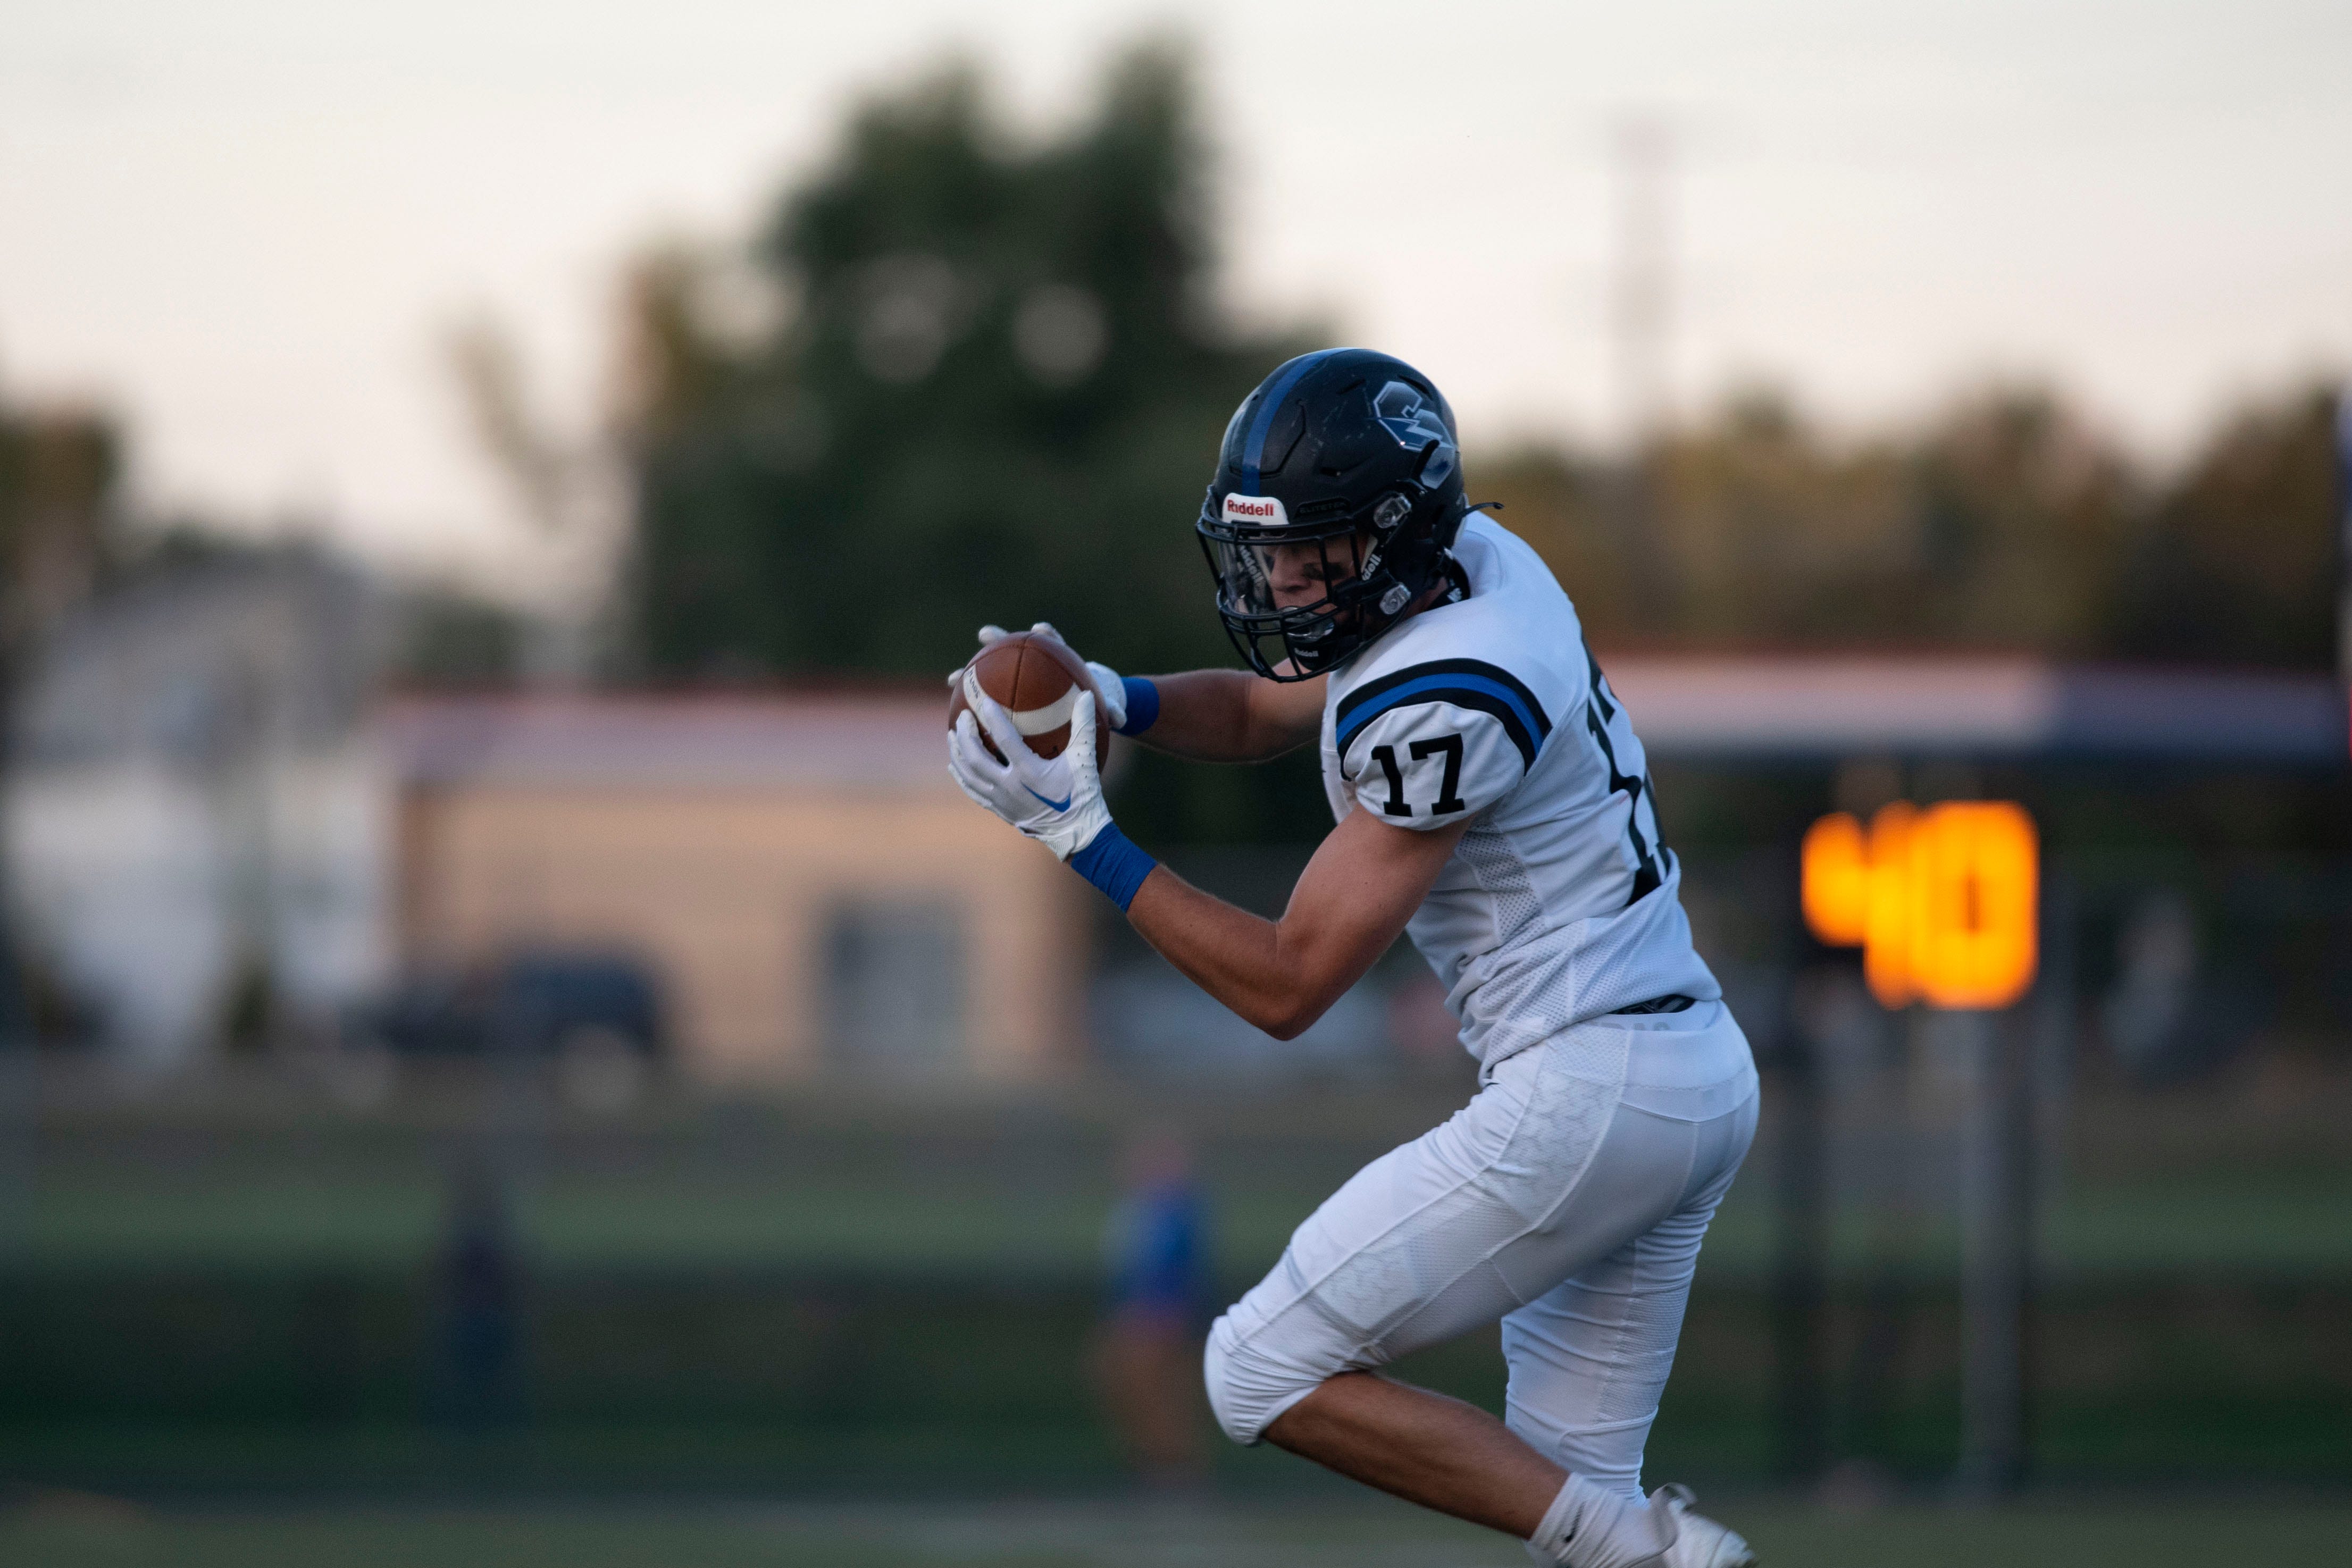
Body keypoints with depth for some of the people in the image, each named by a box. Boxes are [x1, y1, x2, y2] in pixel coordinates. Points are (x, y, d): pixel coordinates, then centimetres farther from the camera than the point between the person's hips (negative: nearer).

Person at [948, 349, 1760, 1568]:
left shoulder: (1440, 705, -21)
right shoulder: (1466, 558, 7)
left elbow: (1288, 987, -16)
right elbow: (1259, 713, 22)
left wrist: (1080, 835, -16)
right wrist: (1107, 700, 2)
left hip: (1581, 1094, -10)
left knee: (1264, 1376, -3)